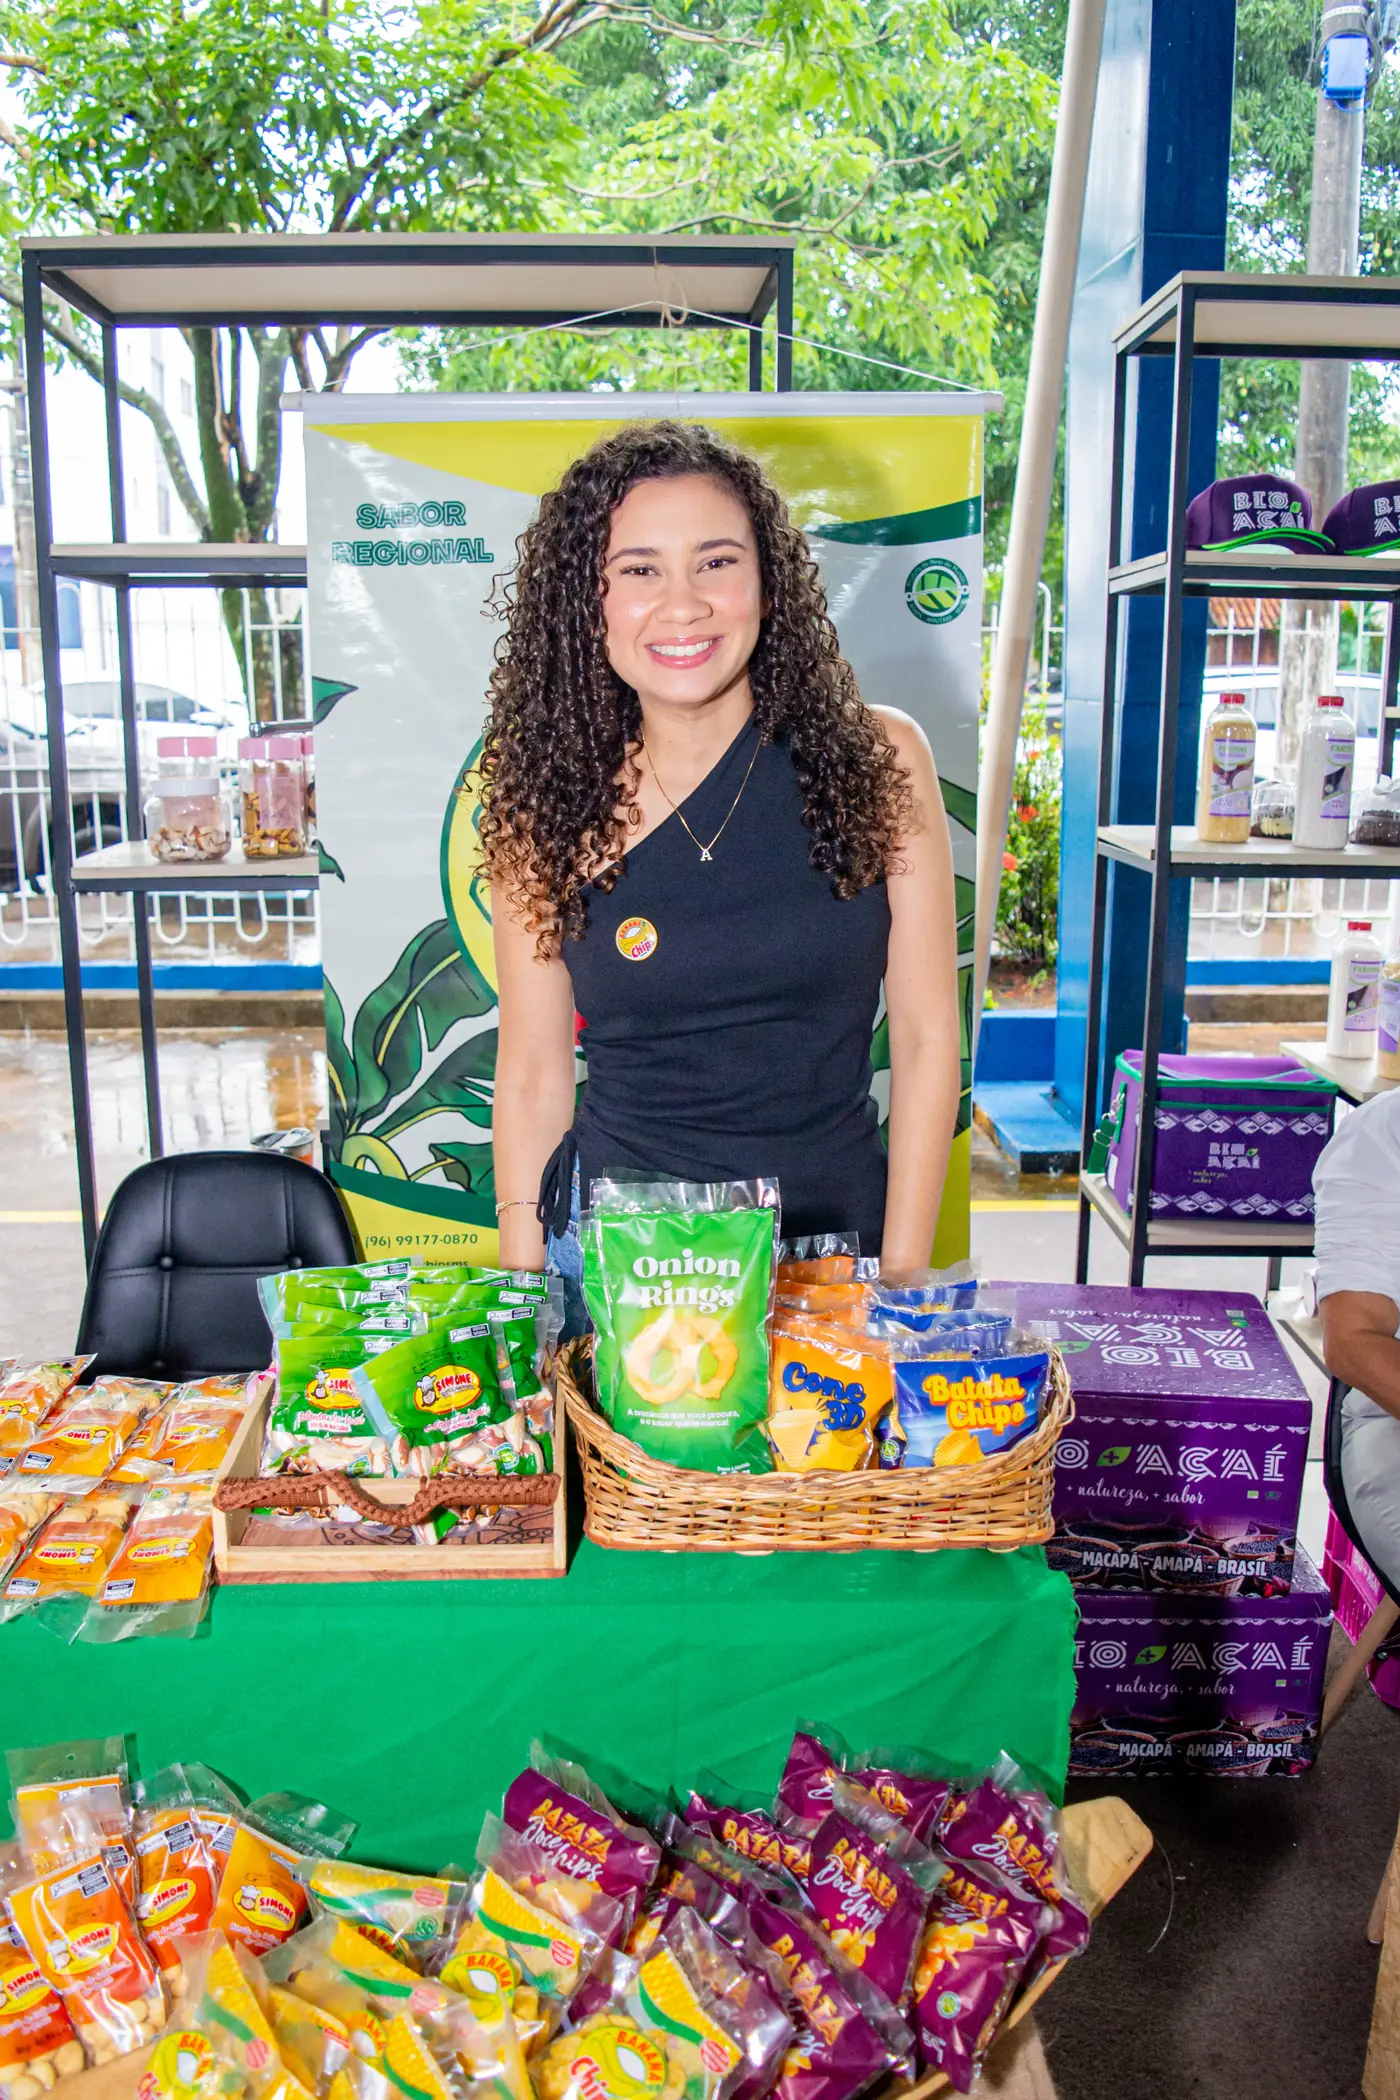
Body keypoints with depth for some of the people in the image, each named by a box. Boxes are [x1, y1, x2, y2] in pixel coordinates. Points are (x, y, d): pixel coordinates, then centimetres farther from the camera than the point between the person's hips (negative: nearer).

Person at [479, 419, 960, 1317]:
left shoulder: (878, 760, -7)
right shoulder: (547, 800, -6)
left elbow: (926, 1038, -5)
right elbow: (533, 1072, -1)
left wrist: (903, 1280, -6)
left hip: (835, 1229, 1)